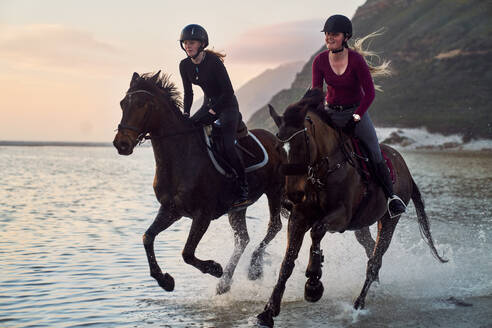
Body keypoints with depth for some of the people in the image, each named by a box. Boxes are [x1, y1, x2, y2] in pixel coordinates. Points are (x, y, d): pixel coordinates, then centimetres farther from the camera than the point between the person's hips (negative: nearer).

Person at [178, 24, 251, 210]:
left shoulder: (213, 61, -21)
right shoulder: (185, 65, -1)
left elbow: (228, 91, -20)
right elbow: (188, 93, 9)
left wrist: (213, 110, -24)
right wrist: (185, 114, -4)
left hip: (227, 105, -7)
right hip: (209, 104, 7)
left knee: (227, 146, -23)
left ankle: (244, 192, -15)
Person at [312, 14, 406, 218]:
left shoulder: (356, 60, -18)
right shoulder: (320, 61, -9)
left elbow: (369, 92, -15)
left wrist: (356, 117, -19)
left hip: (356, 110, -3)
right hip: (331, 112, 3)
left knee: (375, 154, -14)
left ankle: (391, 196, -5)